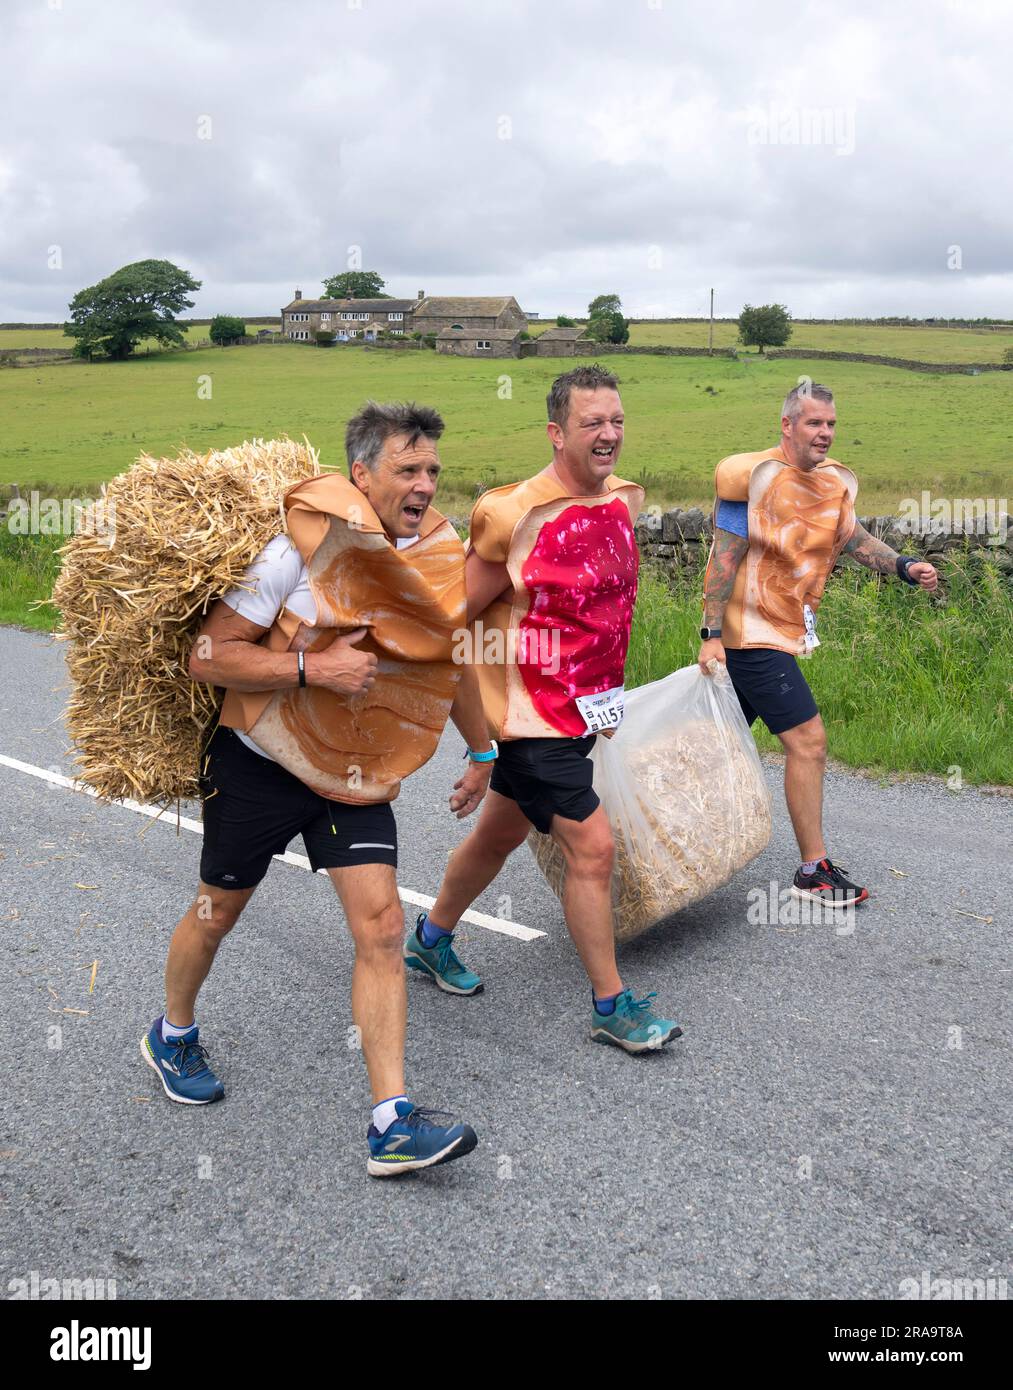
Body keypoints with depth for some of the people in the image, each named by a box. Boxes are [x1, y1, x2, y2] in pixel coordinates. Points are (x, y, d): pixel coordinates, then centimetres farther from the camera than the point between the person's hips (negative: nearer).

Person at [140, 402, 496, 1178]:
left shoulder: (437, 556, -3)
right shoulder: (302, 550, -20)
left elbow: (451, 657, 14)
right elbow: (207, 656, -20)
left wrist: (481, 750, 21)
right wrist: (314, 667, -30)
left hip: (358, 772, 4)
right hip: (261, 763, -3)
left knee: (382, 928, -8)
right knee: (219, 911, 15)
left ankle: (393, 1126, -3)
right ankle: (173, 1036, 45)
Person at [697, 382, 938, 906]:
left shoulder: (834, 480, 8)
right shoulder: (755, 477, -16)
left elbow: (853, 538, 20)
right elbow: (725, 556, -16)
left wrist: (903, 566, 4)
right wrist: (711, 635, -19)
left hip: (782, 630, 8)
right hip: (753, 633, -8)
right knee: (808, 740, -8)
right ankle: (813, 872, 1)